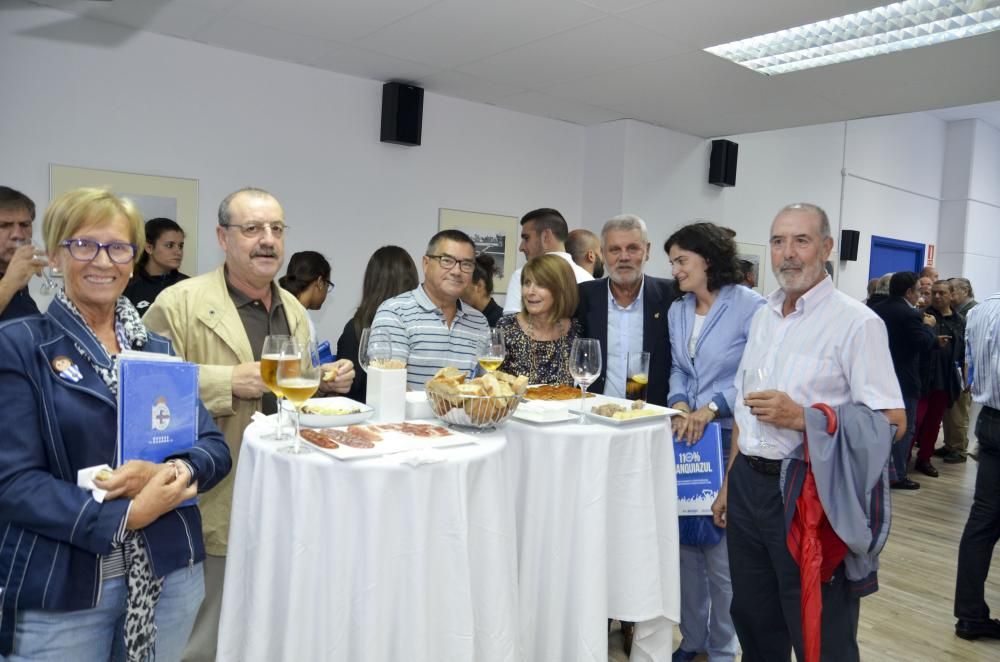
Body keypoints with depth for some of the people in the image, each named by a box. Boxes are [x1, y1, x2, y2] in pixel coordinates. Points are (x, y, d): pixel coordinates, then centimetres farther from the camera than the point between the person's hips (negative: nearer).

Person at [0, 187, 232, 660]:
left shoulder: (158, 349, 7)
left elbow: (214, 448, 2)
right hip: (60, 590, -3)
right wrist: (125, 517, -21)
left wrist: (169, 471, -18)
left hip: (170, 574, 4)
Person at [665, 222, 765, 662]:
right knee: (685, 539, 13)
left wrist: (711, 408, -18)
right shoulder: (677, 311, 9)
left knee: (721, 547, 3)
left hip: (728, 439, -6)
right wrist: (678, 403, -6)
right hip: (685, 437, 6)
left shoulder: (749, 306, -10)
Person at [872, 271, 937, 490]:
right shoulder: (911, 314, -18)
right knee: (904, 428, 3)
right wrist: (928, 325, -1)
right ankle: (897, 475, 6)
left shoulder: (876, 310, 3)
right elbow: (924, 344, -17)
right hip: (903, 381, -7)